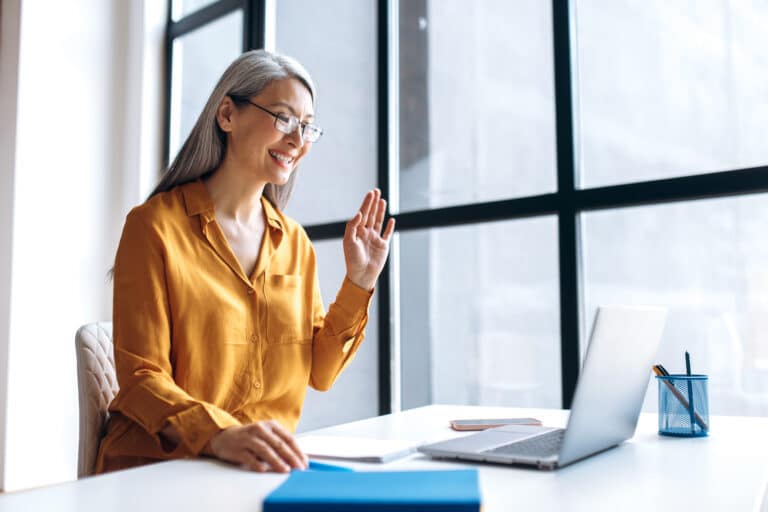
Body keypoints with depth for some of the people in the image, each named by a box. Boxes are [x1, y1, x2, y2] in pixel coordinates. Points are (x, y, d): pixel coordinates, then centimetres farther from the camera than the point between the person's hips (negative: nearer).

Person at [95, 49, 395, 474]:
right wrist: (220, 435, -28)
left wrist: (359, 282, -1)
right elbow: (140, 378, -11)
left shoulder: (294, 241, 10)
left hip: (262, 466, 6)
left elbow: (318, 372, 9)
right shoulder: (155, 225, -6)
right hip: (160, 463, -5)